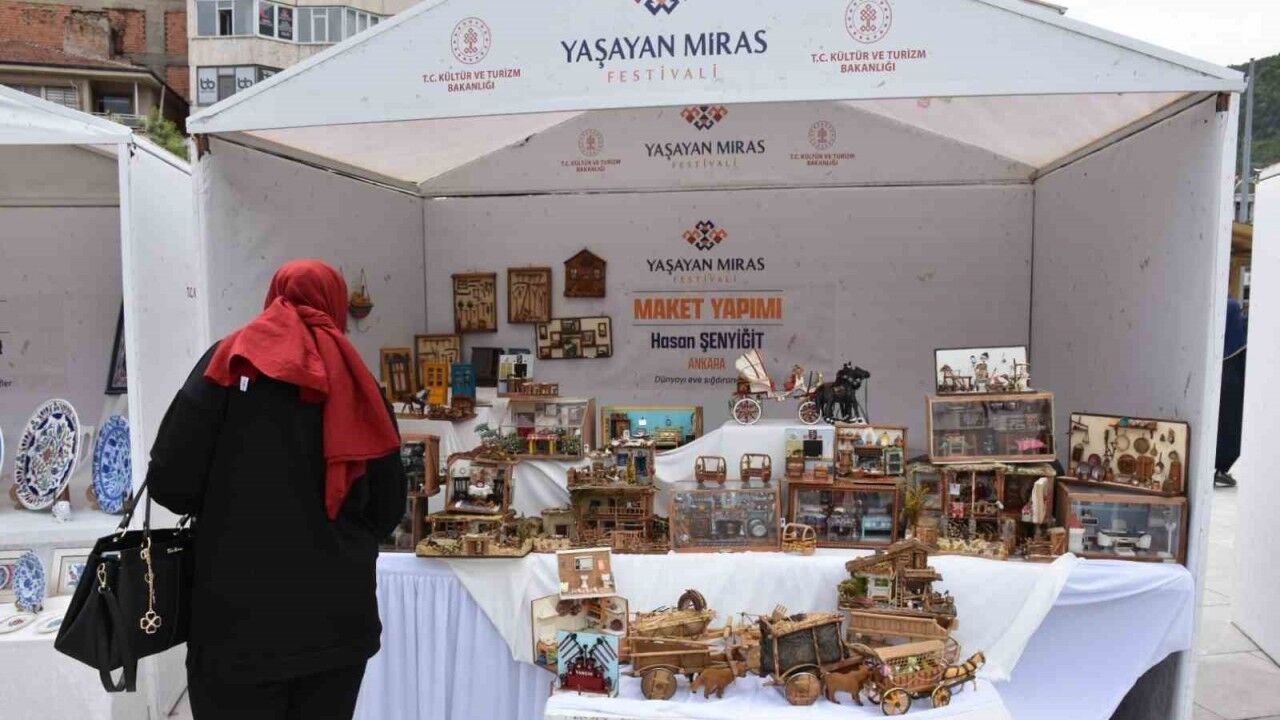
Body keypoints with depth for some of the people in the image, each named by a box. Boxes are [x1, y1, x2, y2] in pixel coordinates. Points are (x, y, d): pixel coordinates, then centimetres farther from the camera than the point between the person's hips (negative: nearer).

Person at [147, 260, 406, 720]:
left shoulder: (231, 361, -2)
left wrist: (223, 511, 12)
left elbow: (171, 482, -8)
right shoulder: (359, 385, 3)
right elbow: (388, 511, 6)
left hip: (238, 620, -2)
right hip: (339, 620, 3)